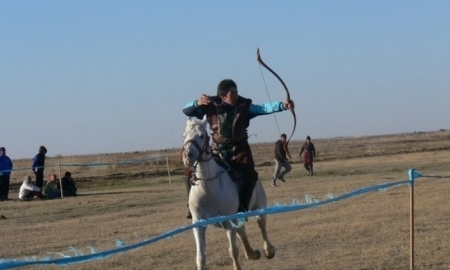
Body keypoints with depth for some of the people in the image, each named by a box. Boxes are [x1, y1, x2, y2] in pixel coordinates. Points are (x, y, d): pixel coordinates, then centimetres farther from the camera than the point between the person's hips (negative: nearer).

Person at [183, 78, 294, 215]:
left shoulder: (244, 106, -10)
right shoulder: (212, 106, -9)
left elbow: (264, 108, -24)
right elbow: (186, 110, -8)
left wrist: (282, 105, -41)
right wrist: (197, 103, -31)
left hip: (239, 150, -1)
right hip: (219, 151, 1)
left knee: (250, 175, -23)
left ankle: (242, 207, -20)